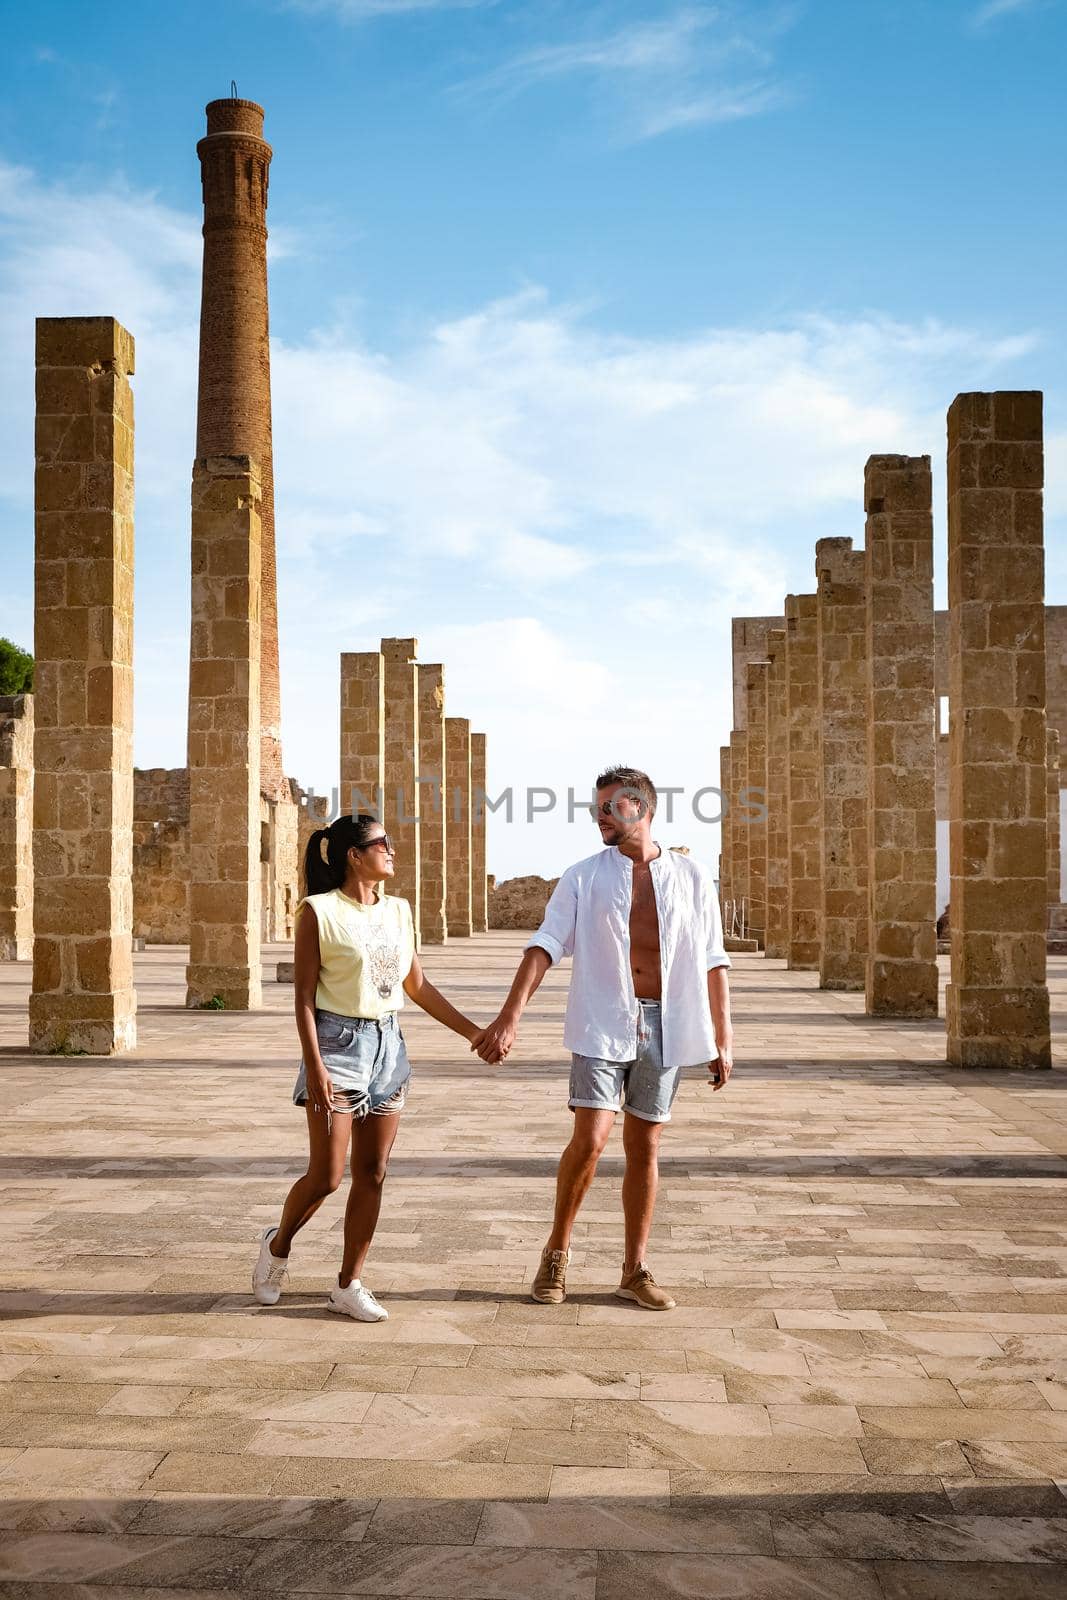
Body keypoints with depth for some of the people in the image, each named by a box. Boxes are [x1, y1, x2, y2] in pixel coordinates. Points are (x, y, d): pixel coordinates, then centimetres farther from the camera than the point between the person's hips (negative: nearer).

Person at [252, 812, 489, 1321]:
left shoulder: (398, 911, 9)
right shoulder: (318, 912, -8)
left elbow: (418, 985, 15)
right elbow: (304, 995, -9)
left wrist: (474, 1032, 12)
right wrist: (315, 1066, -17)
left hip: (388, 1045, 6)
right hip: (339, 1044, -6)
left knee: (372, 1174, 6)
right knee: (325, 1176, -3)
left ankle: (349, 1285, 16)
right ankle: (278, 1246, 25)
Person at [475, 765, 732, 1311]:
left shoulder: (692, 877, 5)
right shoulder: (583, 878, 2)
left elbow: (712, 962, 9)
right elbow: (544, 946, -7)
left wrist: (723, 1037, 7)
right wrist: (509, 1018, -18)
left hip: (664, 1026, 2)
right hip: (602, 1025, -1)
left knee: (645, 1148, 8)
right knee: (590, 1139, -11)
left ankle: (635, 1270, 20)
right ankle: (557, 1251, 12)